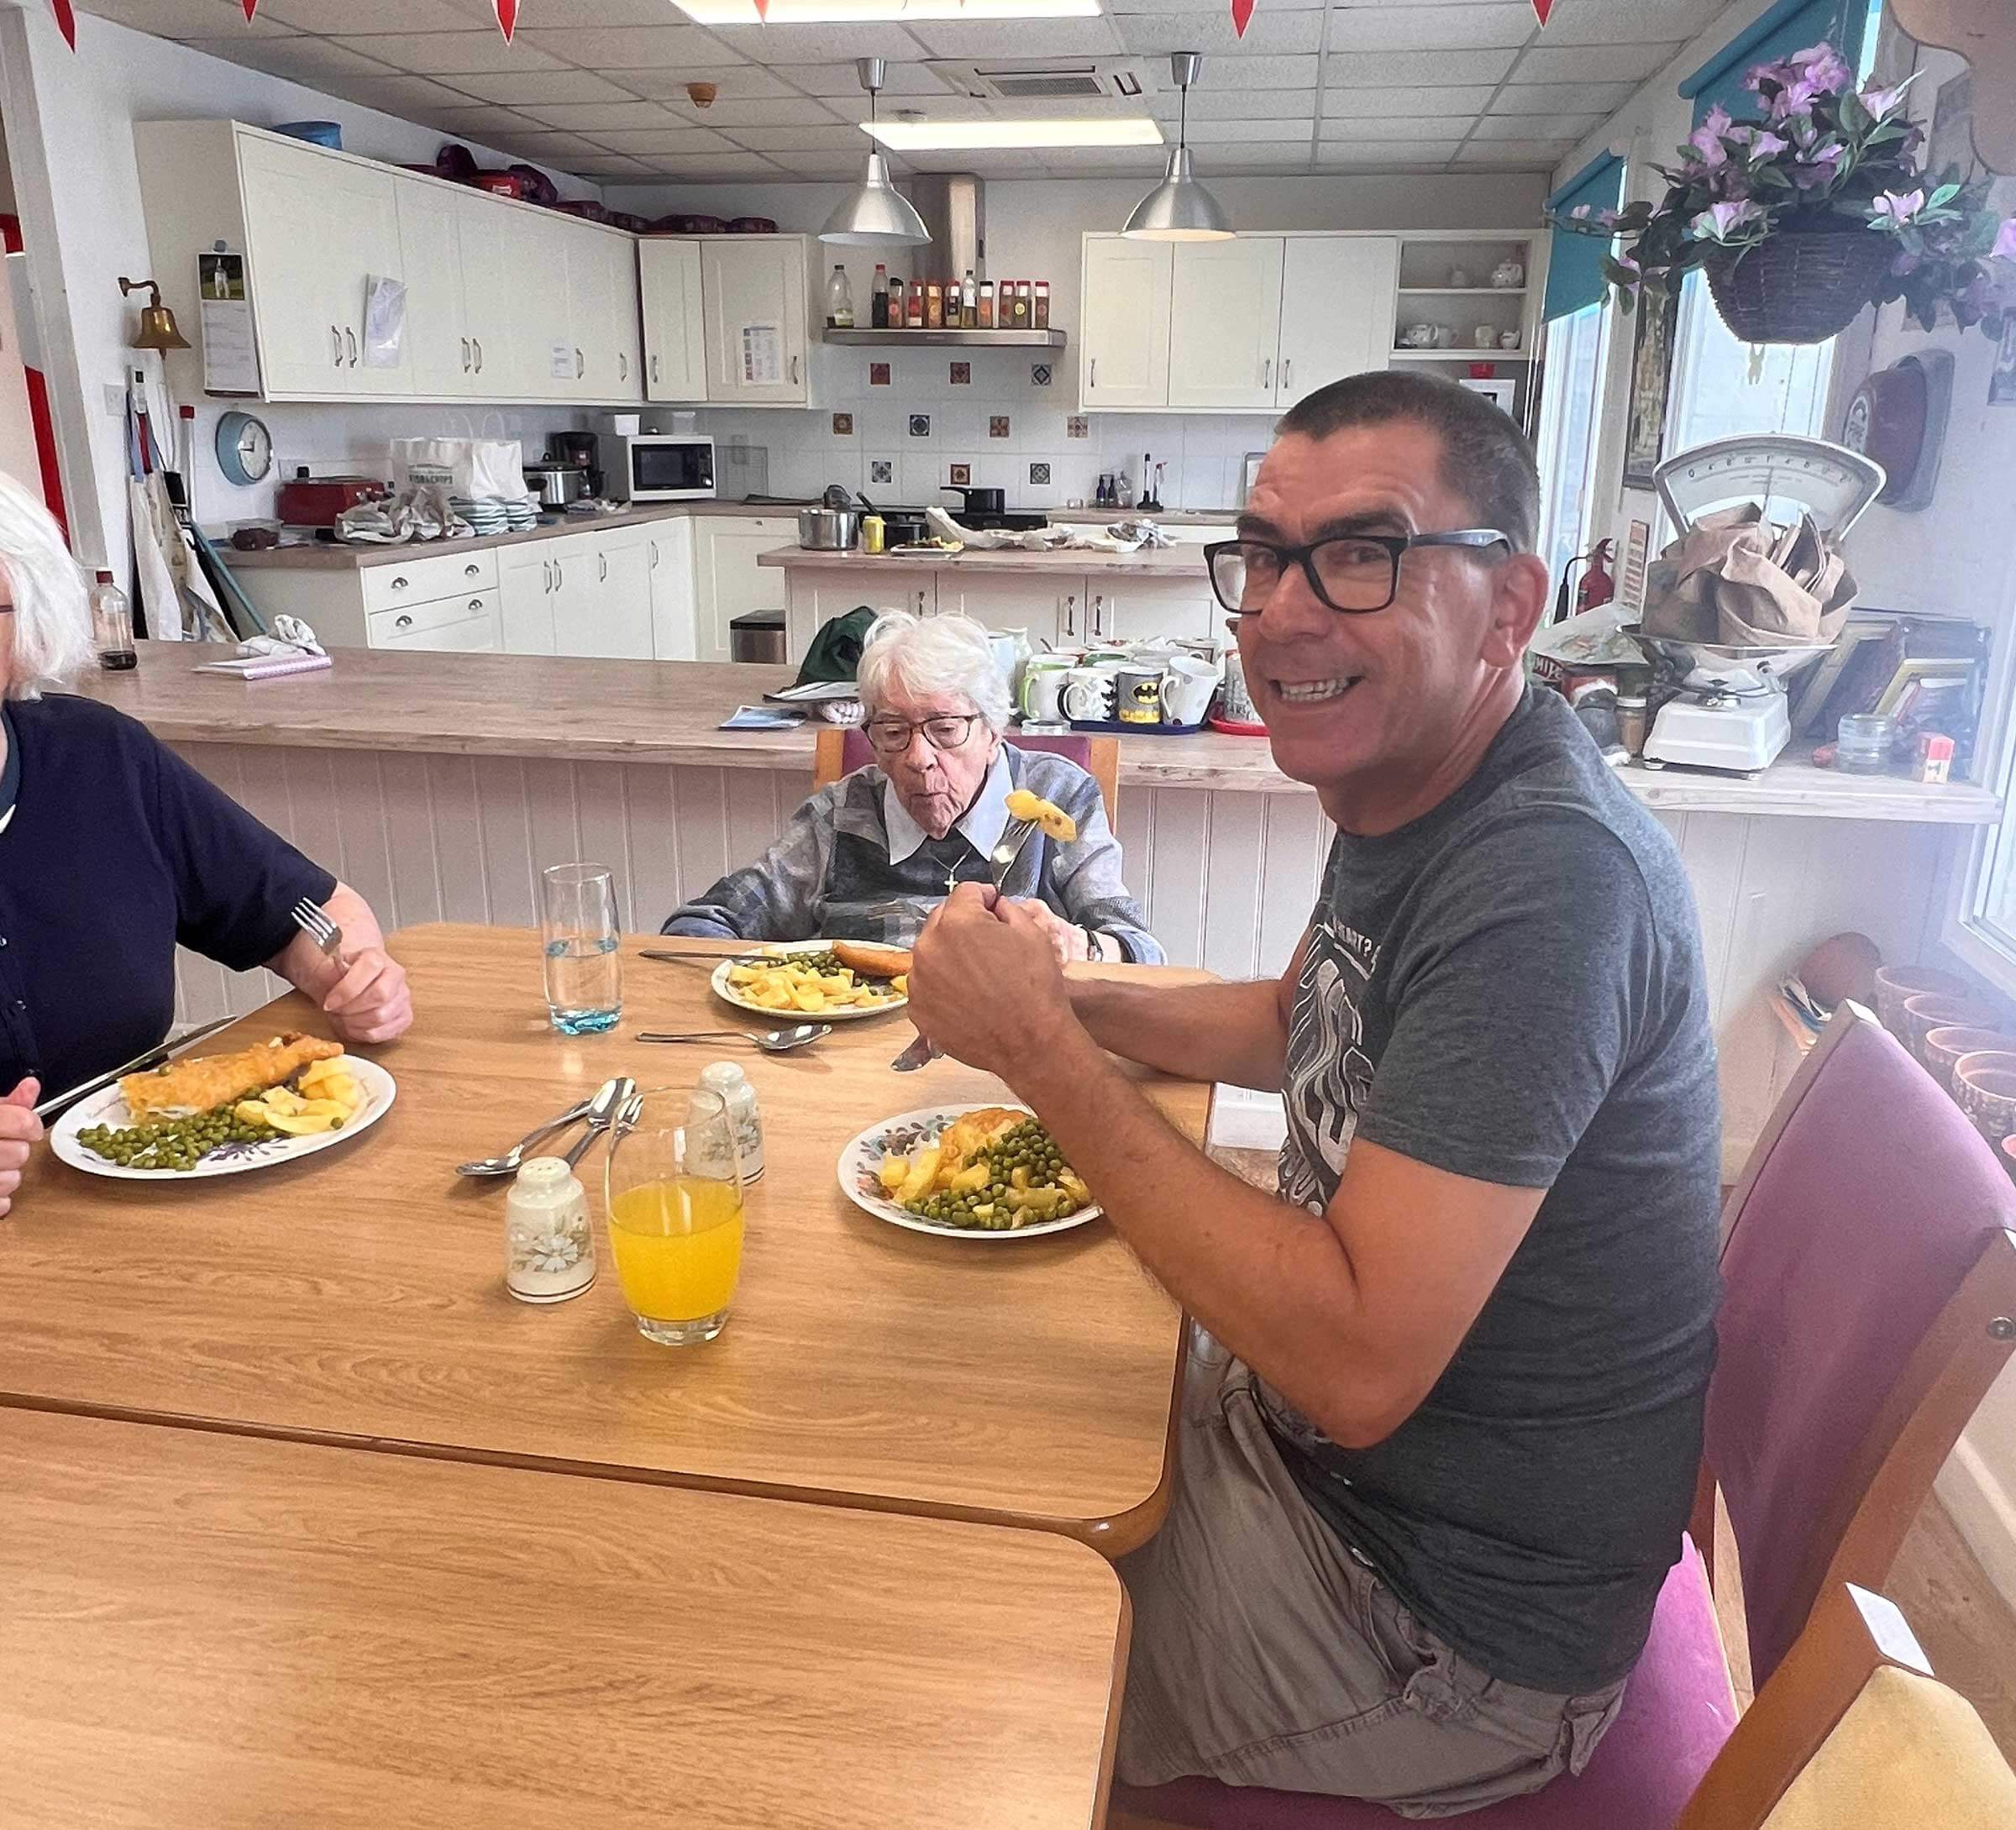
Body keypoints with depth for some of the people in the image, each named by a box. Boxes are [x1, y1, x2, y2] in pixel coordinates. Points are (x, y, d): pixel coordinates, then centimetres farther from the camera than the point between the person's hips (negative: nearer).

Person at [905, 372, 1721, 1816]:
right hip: (1309, 1426, 8)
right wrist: (1071, 1002, 0)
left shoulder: (1547, 874, -32)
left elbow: (1358, 1362, -34)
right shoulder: (1410, 782, -1)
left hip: (1455, 1622, -8)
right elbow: (1302, 1021, 17)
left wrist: (1042, 1049, -28)